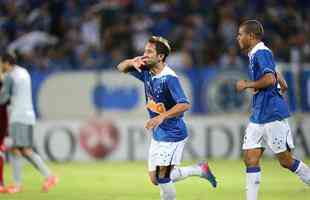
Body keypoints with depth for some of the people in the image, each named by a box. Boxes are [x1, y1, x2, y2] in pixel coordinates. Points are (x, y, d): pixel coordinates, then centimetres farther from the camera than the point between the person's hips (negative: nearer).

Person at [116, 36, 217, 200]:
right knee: (155, 178, 11)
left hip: (172, 135, -9)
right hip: (157, 135, 9)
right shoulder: (147, 73, 2)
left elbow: (184, 105, -28)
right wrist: (132, 62, -10)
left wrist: (162, 117, -38)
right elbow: (121, 68, 12)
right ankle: (200, 170, 25)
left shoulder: (169, 78, -21)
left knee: (161, 177, -9)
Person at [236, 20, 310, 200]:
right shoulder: (255, 54, 17)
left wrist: (247, 85, -15)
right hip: (258, 117, 10)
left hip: (273, 116, -10)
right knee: (250, 158, 0)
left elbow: (270, 79, -25)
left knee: (286, 161, -3)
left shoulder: (261, 53, -12)